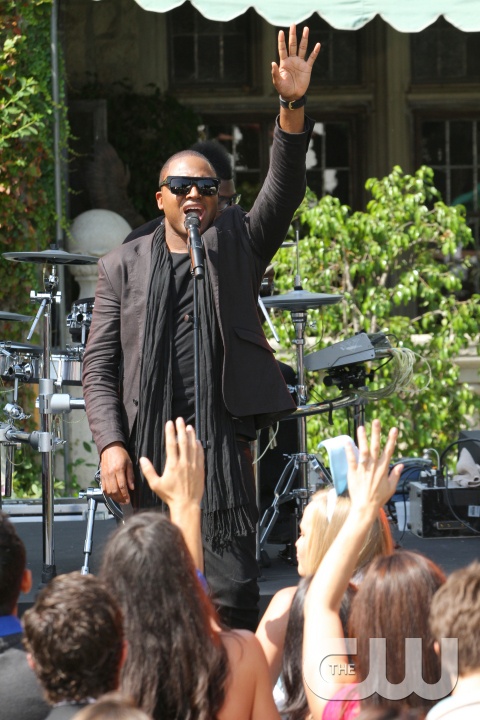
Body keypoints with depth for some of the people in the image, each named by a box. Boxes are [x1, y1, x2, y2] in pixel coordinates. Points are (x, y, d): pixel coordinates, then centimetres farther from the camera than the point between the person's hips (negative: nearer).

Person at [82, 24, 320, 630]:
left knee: (232, 591, -11)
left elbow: (283, 191, -3)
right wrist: (110, 444, -6)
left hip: (220, 443, -1)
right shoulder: (123, 267, 12)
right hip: (146, 450, 1)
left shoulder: (237, 244, 13)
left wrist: (293, 108, -17)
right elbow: (98, 367, 8)